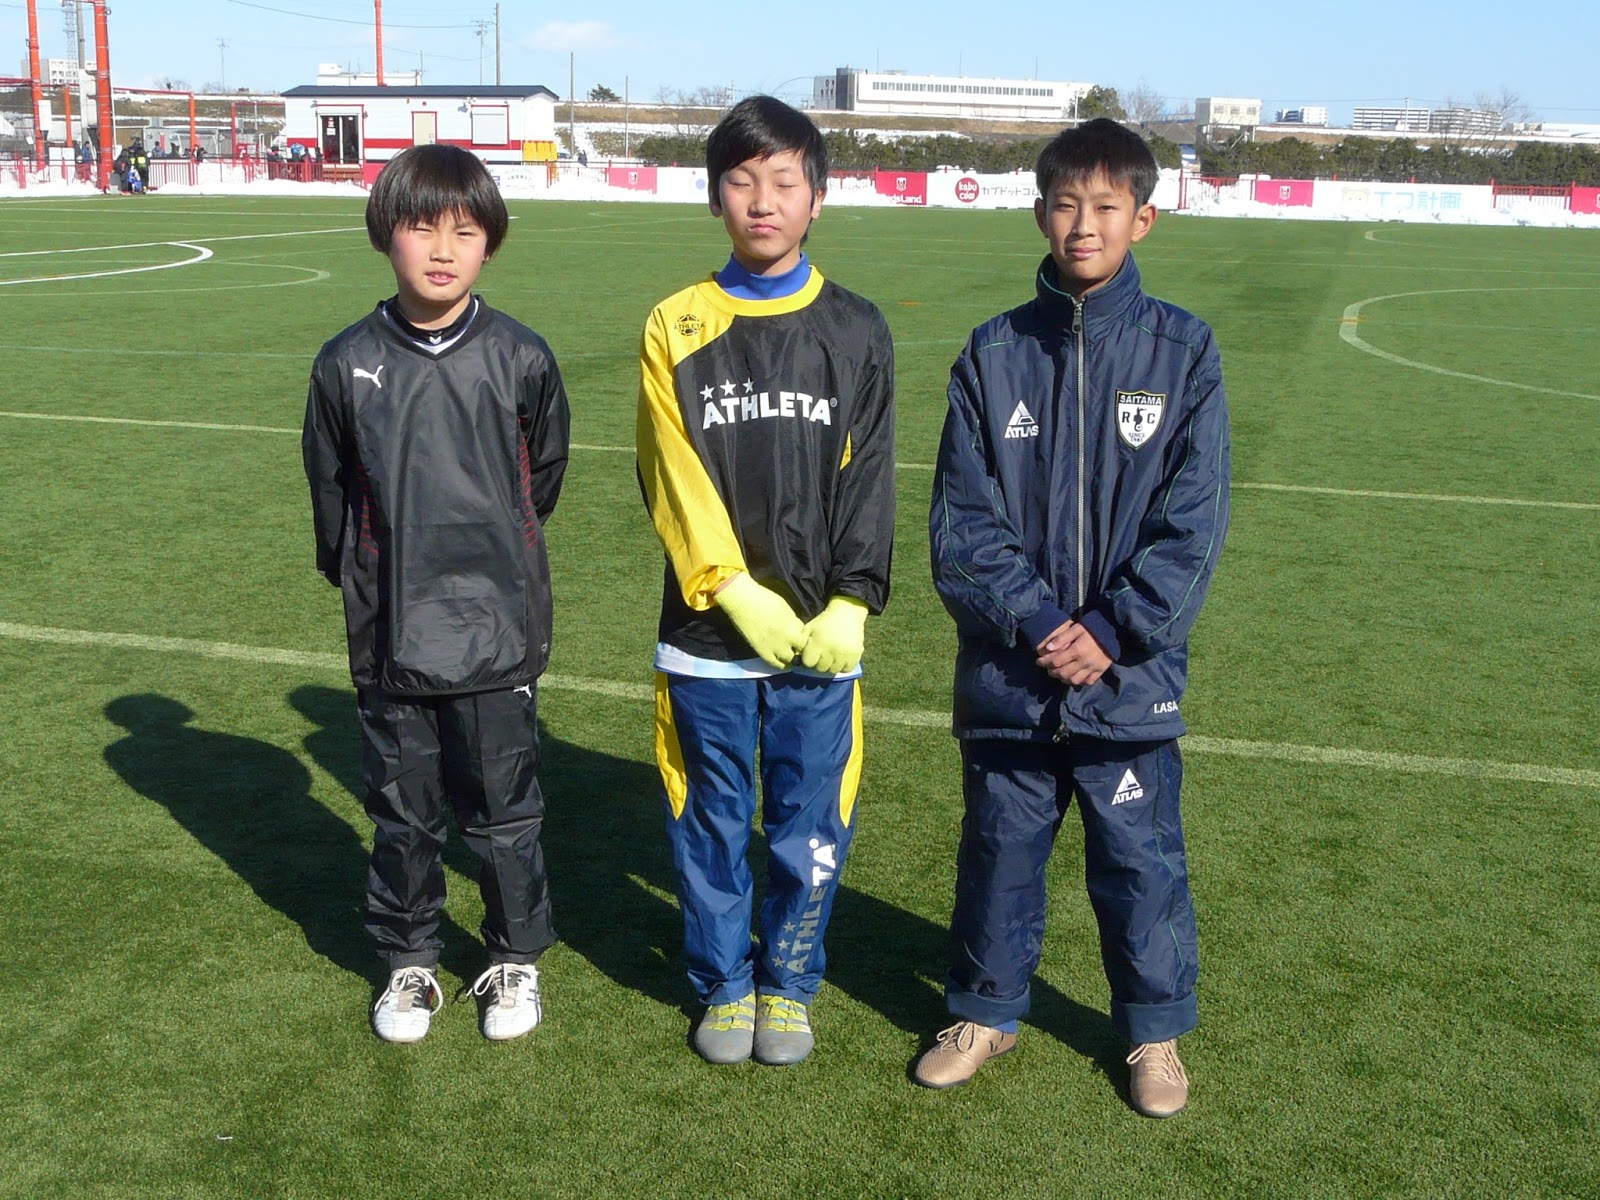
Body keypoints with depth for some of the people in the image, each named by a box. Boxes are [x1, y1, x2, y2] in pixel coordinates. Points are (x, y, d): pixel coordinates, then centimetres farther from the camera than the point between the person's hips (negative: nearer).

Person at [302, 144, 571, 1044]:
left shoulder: (521, 358, -6)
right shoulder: (348, 364, -3)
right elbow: (331, 490, 9)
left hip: (497, 636, -1)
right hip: (390, 637, 1)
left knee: (505, 811, 10)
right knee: (403, 815, 13)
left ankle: (517, 959, 29)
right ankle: (409, 962, 32)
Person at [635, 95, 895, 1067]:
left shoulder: (856, 332, 4)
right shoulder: (676, 330, 2)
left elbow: (869, 479, 1)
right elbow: (675, 482, -5)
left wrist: (851, 605, -10)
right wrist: (739, 593, -14)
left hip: (821, 636, 0)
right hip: (708, 633, 0)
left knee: (811, 828, 8)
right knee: (711, 826, 11)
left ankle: (789, 984, 29)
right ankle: (724, 986, 30)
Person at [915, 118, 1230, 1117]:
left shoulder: (1182, 349, -2)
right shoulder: (995, 353, 1)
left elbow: (1192, 521, -5)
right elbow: (963, 518, -2)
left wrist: (1112, 632, -13)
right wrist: (1034, 620, -13)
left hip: (1132, 676, -1)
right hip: (1008, 674, 1)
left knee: (1142, 862, 10)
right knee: (1000, 849, 15)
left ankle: (1156, 1030, 31)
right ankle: (987, 1009, 36)